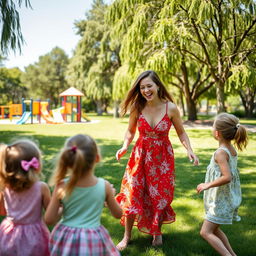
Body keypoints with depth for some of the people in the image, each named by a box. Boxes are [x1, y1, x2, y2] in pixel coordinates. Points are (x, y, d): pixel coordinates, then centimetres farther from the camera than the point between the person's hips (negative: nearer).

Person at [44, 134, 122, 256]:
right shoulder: (105, 186, -16)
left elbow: (49, 220, -9)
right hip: (94, 241, 0)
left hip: (66, 241, 0)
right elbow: (118, 214, 0)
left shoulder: (62, 187, -17)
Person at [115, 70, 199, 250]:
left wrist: (190, 150, -15)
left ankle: (157, 232, 37)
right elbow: (130, 131, 5)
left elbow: (181, 132, 0)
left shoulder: (171, 108, -13)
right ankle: (127, 236, 24)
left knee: (160, 196, 10)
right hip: (141, 155, 1)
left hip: (163, 157, -1)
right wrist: (125, 147, -12)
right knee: (132, 196, 4)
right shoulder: (137, 108, -9)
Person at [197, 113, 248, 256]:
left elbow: (227, 177, -32)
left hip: (222, 201, -9)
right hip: (229, 197, 9)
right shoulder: (232, 150, 4)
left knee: (205, 232, -4)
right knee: (214, 229, 22)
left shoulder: (221, 153, -22)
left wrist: (207, 185, -21)